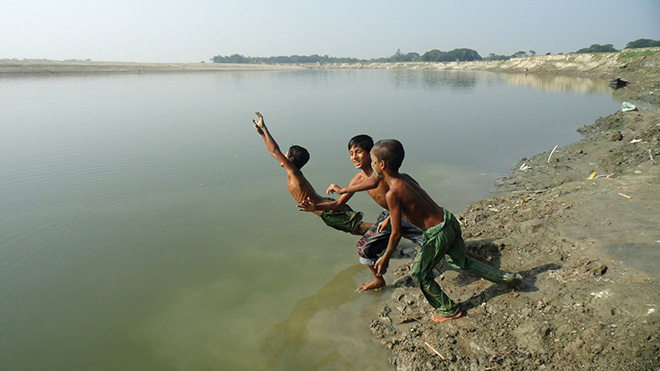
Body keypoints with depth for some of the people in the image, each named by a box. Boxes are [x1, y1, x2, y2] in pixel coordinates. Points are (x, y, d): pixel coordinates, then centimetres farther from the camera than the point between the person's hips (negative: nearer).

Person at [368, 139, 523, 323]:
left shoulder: (393, 193, -23)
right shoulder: (405, 177, 1)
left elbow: (396, 234, -19)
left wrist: (385, 259, -7)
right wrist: (389, 218, 31)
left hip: (438, 233, -9)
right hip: (449, 219, 9)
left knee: (419, 274, 11)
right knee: (460, 260, 30)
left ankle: (449, 310, 26)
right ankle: (506, 277, 40)